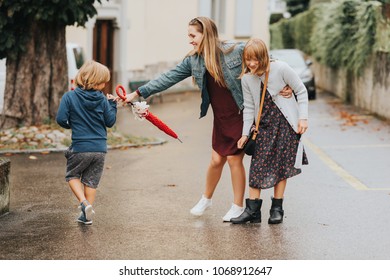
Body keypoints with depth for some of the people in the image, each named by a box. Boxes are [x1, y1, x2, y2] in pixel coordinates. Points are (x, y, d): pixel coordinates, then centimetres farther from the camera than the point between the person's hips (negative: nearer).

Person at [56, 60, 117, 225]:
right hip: (100, 148, 2)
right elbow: (110, 121, 2)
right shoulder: (102, 99, -3)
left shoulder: (69, 97, -8)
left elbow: (61, 119, -12)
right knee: (91, 181, 14)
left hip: (80, 148, -2)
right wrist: (112, 104, 15)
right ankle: (87, 215, 16)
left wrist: (70, 125, 9)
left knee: (72, 176, 18)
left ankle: (84, 203, -5)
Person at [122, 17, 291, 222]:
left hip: (241, 116, -4)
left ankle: (238, 207, 13)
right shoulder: (193, 61, 1)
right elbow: (168, 78, 2)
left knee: (234, 159, -2)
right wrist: (138, 93, -1)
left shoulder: (236, 51, -13)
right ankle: (206, 199, 31)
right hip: (220, 119, 4)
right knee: (217, 160, 7)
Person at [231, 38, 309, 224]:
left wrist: (303, 117, -9)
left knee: (281, 167, -1)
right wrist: (245, 133, 1)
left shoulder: (280, 68, -13)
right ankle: (253, 209, -1)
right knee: (257, 166, -4)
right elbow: (249, 108, 5)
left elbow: (301, 91, -4)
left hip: (286, 124, -3)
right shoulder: (246, 79, -2)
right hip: (264, 126, 3)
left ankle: (277, 209, 9)